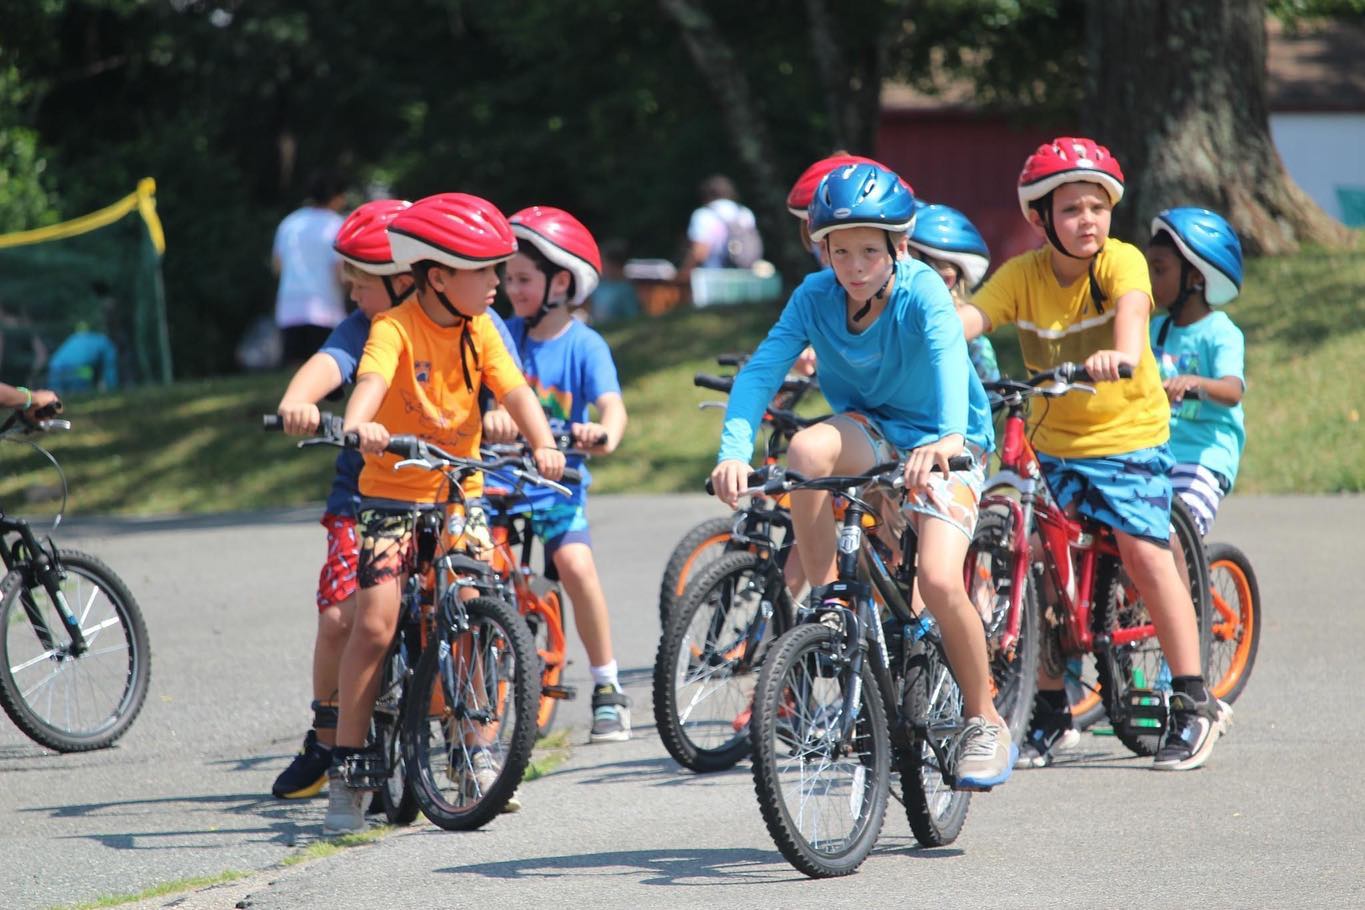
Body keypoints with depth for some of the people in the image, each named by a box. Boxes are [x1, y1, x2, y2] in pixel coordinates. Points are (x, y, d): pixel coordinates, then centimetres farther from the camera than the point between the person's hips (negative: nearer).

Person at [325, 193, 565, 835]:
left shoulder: (480, 331, 1)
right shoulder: (396, 329, -14)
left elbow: (515, 391, -9)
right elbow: (373, 378, -33)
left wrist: (542, 444, -29)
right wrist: (360, 425, -55)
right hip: (393, 492, -4)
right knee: (375, 625, -15)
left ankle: (479, 756, 3)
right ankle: (346, 770, -5)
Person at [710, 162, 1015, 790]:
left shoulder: (921, 291, -22)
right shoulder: (815, 296, -13)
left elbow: (949, 356, -39)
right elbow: (762, 369, -21)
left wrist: (947, 437, -59)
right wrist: (734, 450, -39)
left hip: (942, 445, -3)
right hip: (869, 433, 3)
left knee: (939, 582, -23)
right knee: (808, 447, -33)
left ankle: (985, 723, 0)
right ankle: (823, 602, -17)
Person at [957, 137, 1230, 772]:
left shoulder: (1120, 262, -15)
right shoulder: (1023, 276, -8)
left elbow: (1132, 307, -35)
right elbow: (969, 318, -22)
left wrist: (1123, 354, -58)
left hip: (1129, 433, -3)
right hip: (1053, 443, 3)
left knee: (1144, 552, -14)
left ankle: (1194, 703, -4)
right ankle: (1050, 712, 12)